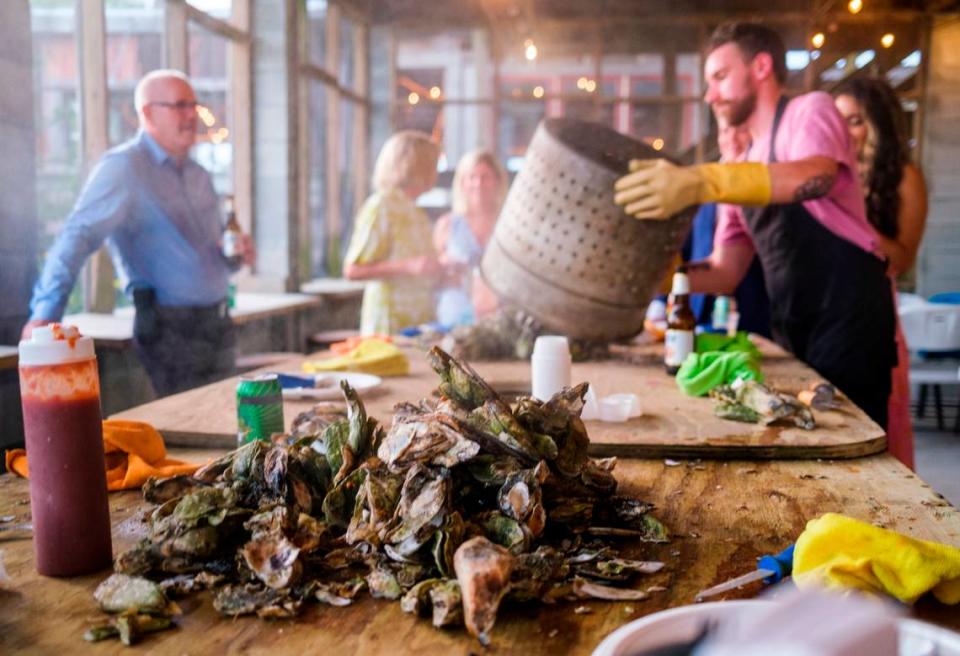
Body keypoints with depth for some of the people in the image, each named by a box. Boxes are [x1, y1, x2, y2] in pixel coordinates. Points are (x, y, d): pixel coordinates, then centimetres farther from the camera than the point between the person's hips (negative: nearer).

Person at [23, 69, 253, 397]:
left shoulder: (199, 175, 14)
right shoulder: (123, 167, -10)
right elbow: (79, 235, -22)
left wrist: (235, 250, 1)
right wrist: (46, 311, -33)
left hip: (218, 324, 8)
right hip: (171, 330, -7)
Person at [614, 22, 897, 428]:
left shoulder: (810, 111, -3)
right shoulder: (742, 169, 16)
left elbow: (817, 176, -28)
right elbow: (726, 273, 12)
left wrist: (700, 181, -41)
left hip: (847, 313, -7)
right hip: (792, 328, 7)